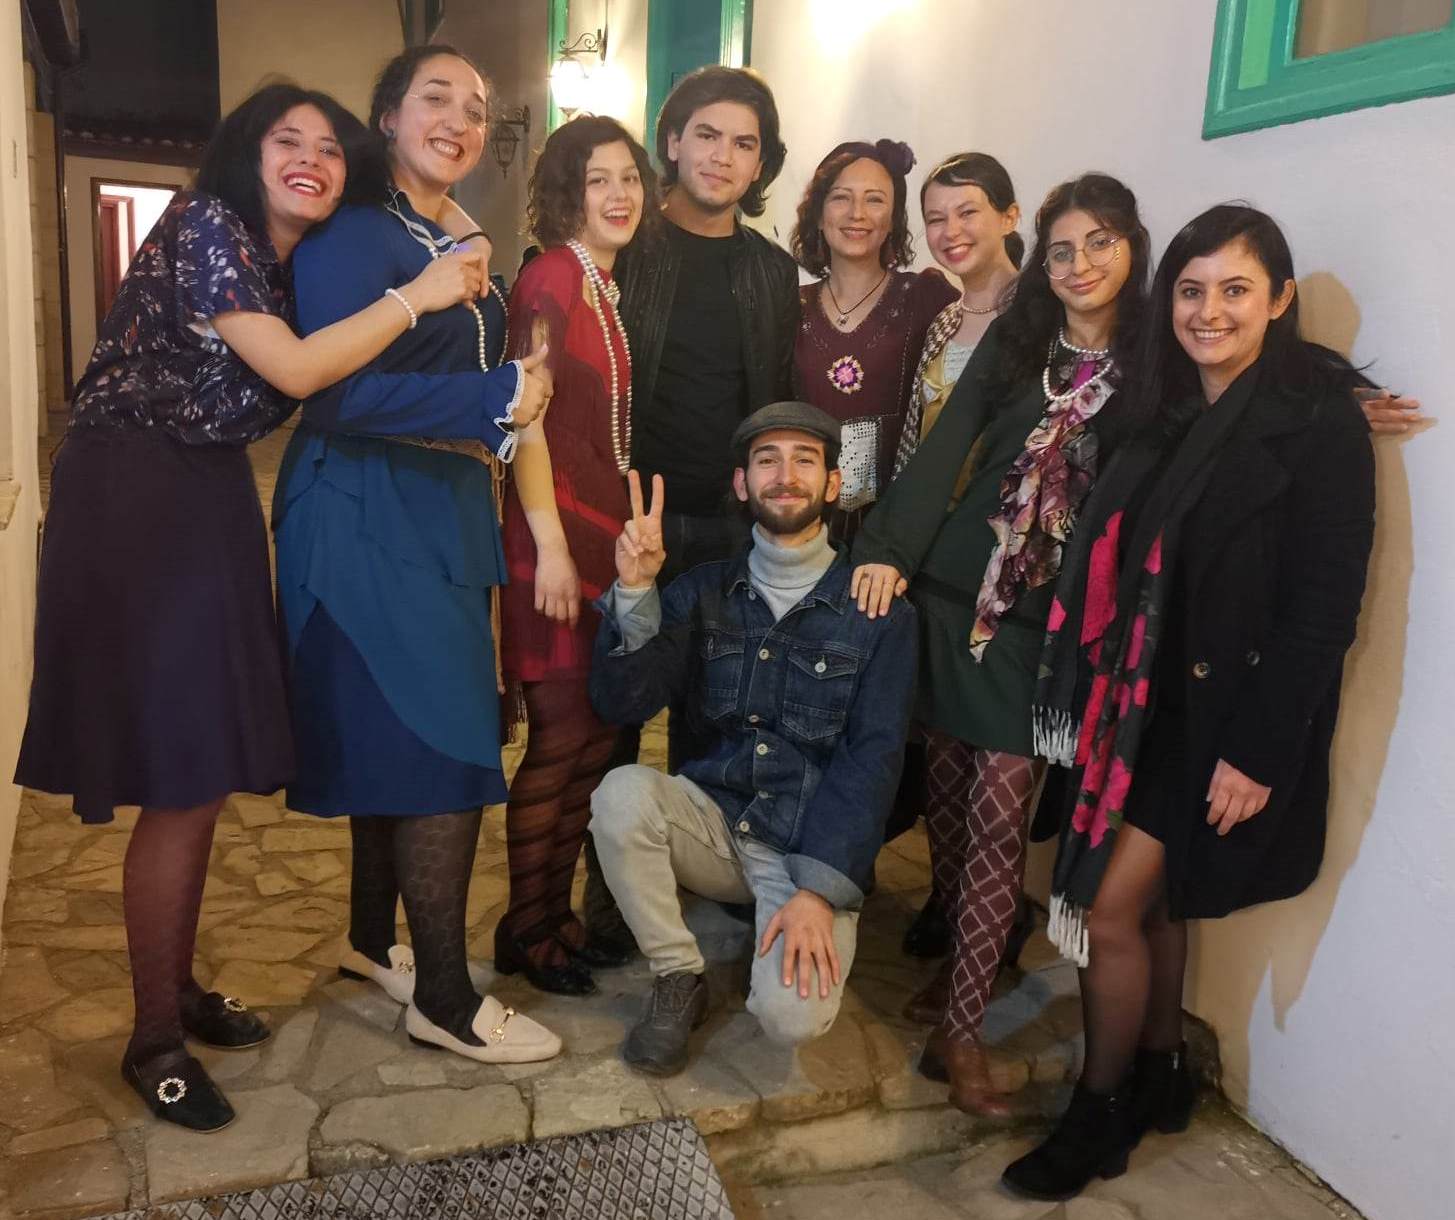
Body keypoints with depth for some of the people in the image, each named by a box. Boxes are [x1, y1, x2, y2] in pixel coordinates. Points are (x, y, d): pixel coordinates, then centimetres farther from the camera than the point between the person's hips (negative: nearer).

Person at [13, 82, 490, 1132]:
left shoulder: (295, 263, 13)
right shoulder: (203, 225, -13)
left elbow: (291, 394, 12)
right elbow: (294, 372, -21)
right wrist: (417, 295, -15)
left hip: (212, 508, 9)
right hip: (135, 507, -8)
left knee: (209, 769, 13)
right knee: (180, 783, -6)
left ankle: (179, 987, 29)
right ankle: (154, 1037, 10)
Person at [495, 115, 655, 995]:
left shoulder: (606, 287, 15)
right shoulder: (552, 278, -9)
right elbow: (527, 419, -15)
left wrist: (628, 533, 11)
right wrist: (551, 548, -19)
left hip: (608, 532, 8)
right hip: (557, 533, -8)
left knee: (598, 736, 11)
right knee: (563, 738, -2)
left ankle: (559, 914, 25)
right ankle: (525, 933, 14)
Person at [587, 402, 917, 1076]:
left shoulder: (878, 609, -4)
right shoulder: (705, 590, 6)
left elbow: (872, 760, -9)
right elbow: (621, 702, -3)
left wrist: (819, 892, -19)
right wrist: (635, 590, -19)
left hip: (814, 850, -3)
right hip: (714, 822, 3)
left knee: (792, 1015, -26)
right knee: (623, 792, -29)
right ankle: (678, 979, -6)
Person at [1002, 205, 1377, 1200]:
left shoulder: (1320, 423, -11)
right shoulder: (1170, 416, 9)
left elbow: (1324, 607, -15)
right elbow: (1128, 573, 8)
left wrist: (1258, 753, -18)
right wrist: (1109, 708, 5)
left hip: (1227, 717, -7)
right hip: (1148, 702, 7)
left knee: (1108, 906, -5)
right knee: (1153, 895, 17)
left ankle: (1101, 1115, 18)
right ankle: (1161, 1075, 38)